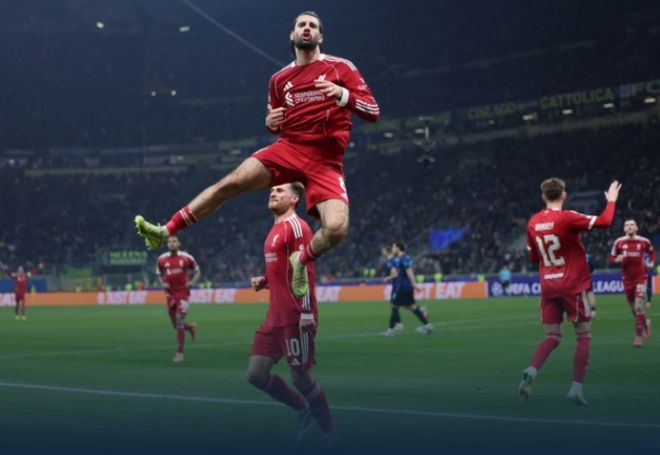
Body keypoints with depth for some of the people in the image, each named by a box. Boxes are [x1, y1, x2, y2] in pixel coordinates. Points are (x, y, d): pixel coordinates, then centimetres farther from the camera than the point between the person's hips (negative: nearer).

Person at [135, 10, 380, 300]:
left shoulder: (341, 67, 2)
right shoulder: (279, 79, 14)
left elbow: (373, 112, -3)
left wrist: (343, 94, -21)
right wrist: (271, 122, 1)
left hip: (325, 162, -3)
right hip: (288, 148, 3)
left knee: (337, 228, -24)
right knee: (230, 183, -15)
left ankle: (301, 261, 9)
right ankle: (165, 231, -7)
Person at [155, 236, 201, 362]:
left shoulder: (186, 258, -5)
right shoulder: (161, 259, 2)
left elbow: (197, 271, 8)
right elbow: (159, 274, 17)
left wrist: (192, 282, -8)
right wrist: (162, 284, -2)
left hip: (183, 293, -3)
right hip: (170, 294, 3)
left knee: (179, 323, -10)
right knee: (176, 325, 8)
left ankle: (179, 352, -1)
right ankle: (190, 327, 43)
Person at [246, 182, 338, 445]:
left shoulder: (295, 226, -10)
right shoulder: (276, 230, 18)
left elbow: (305, 270, -18)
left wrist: (307, 312, -24)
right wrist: (264, 281, 10)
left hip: (295, 318, -9)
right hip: (275, 317, 9)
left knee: (301, 378, -4)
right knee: (256, 373, 5)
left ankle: (330, 435, 12)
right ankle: (304, 410, 22)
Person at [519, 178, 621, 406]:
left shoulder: (533, 222, 4)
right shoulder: (568, 218, -13)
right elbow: (604, 221, -14)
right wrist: (611, 200, 1)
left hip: (548, 286, 5)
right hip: (573, 285, -5)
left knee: (552, 337, 11)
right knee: (584, 336, 6)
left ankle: (531, 370, -15)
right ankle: (577, 386, -2)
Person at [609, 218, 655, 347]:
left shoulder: (644, 241, -3)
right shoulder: (619, 242, -3)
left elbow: (652, 252, 18)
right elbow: (612, 258, 5)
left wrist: (651, 262, 1)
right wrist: (618, 259, -16)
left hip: (640, 277, -2)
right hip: (627, 278, 2)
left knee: (638, 307, -13)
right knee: (633, 308, 11)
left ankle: (638, 336, -6)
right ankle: (645, 322, 41)